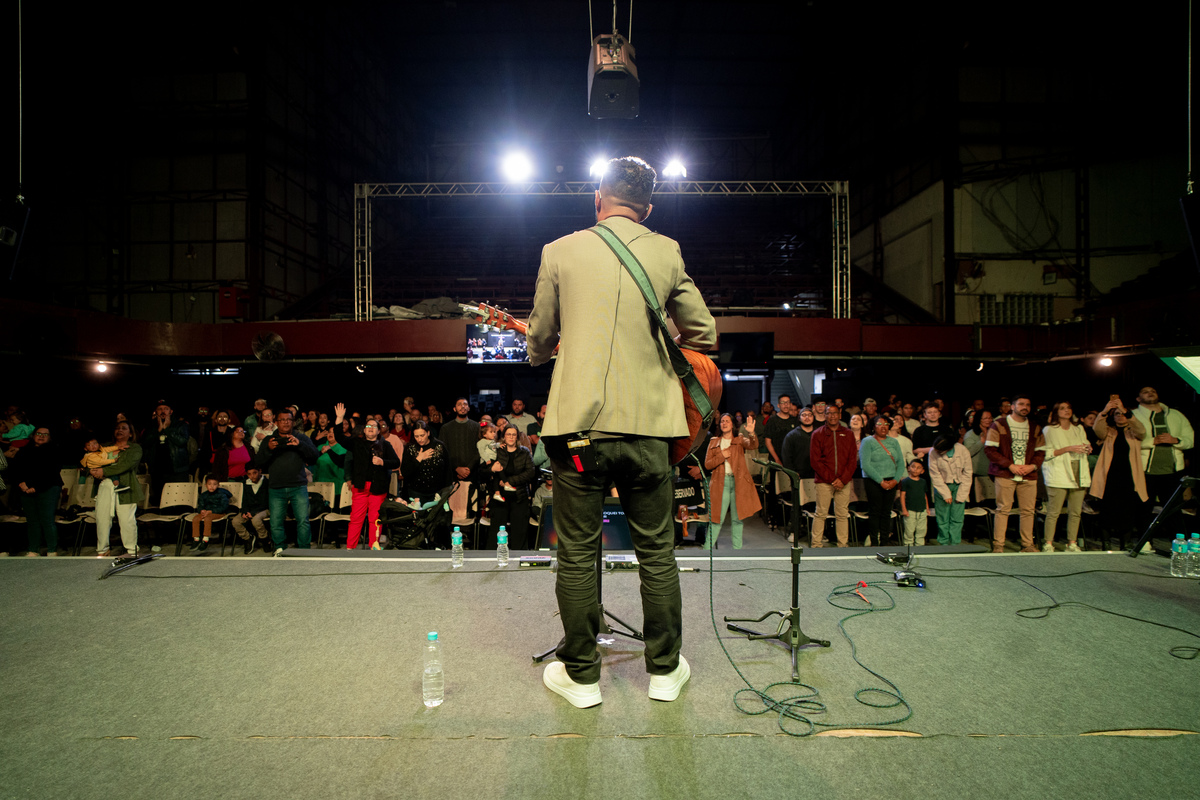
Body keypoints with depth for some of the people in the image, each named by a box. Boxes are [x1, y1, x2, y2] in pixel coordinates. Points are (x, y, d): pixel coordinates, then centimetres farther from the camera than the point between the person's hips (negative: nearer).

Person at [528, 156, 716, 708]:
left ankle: (580, 675, 25)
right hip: (647, 423, 1)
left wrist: (539, 351, 34)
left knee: (577, 554, 11)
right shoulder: (666, 253, 5)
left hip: (578, 424, -1)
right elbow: (703, 335, 8)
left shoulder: (559, 252, 5)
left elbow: (539, 341, 11)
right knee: (657, 551, 14)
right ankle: (665, 669, 30)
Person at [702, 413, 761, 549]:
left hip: (738, 482, 0)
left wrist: (751, 433, -34)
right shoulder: (713, 442, 13)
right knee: (717, 518, -2)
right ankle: (707, 548, 7)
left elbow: (753, 445, -14)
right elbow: (707, 464, 7)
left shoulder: (740, 441, 9)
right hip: (721, 483, 0)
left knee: (737, 518, 6)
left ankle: (737, 549, 16)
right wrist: (722, 456, -7)